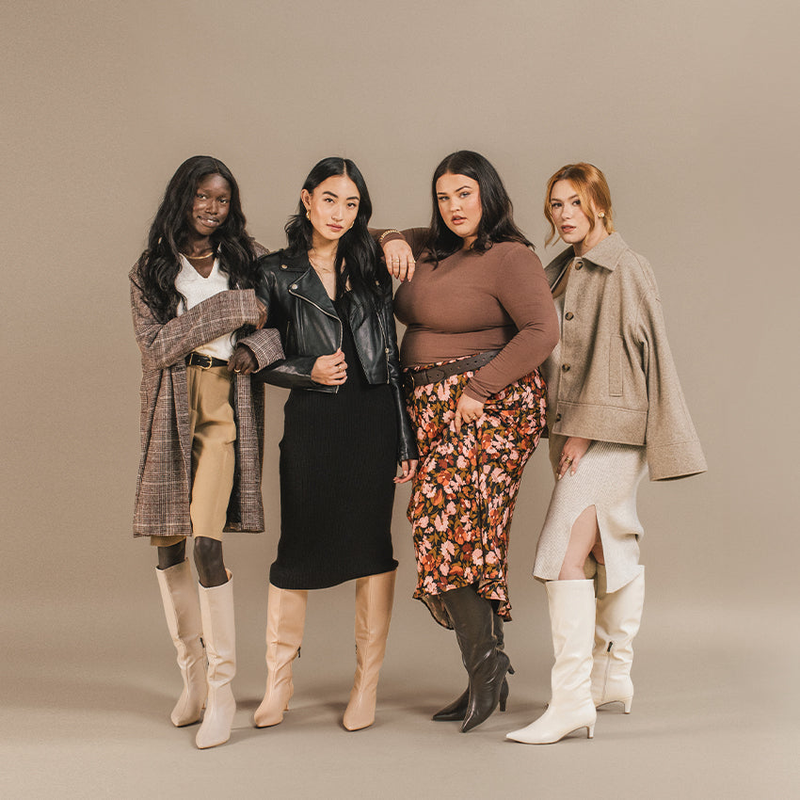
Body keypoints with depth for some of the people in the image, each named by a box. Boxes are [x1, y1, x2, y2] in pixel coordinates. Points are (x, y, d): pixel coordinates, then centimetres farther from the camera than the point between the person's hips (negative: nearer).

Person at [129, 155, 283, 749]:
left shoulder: (250, 259, 8)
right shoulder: (149, 271, 7)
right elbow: (157, 346, -5)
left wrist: (258, 347, -14)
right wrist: (227, 310, -11)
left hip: (228, 406, -2)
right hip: (171, 411, 2)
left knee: (206, 541, -13)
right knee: (167, 544, 4)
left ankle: (222, 691, -2)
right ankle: (193, 673, 23)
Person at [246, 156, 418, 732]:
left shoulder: (371, 269, 11)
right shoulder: (276, 273, 6)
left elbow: (392, 357, 10)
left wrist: (407, 439, 5)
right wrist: (309, 370, -13)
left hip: (374, 419, 2)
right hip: (311, 422, -1)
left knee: (371, 544, 4)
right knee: (300, 549, 3)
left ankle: (367, 683, 15)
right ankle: (280, 678, 20)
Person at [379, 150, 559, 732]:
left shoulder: (510, 257, -8)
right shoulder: (434, 248, 16)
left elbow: (541, 331, -18)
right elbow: (388, 241, 33)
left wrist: (479, 389, -18)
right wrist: (394, 241, 8)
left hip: (488, 407, -7)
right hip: (434, 409, 8)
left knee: (450, 526, -16)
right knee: (467, 537, 6)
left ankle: (484, 660, -7)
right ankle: (487, 671, 11)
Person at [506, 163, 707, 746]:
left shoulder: (625, 268, -9)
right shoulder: (560, 271, 16)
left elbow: (616, 352, -15)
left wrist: (585, 427, -16)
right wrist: (565, 427, 11)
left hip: (612, 425, -8)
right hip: (575, 428, 8)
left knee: (565, 553, -16)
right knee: (611, 550, 16)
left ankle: (573, 699, -14)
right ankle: (615, 676, 28)